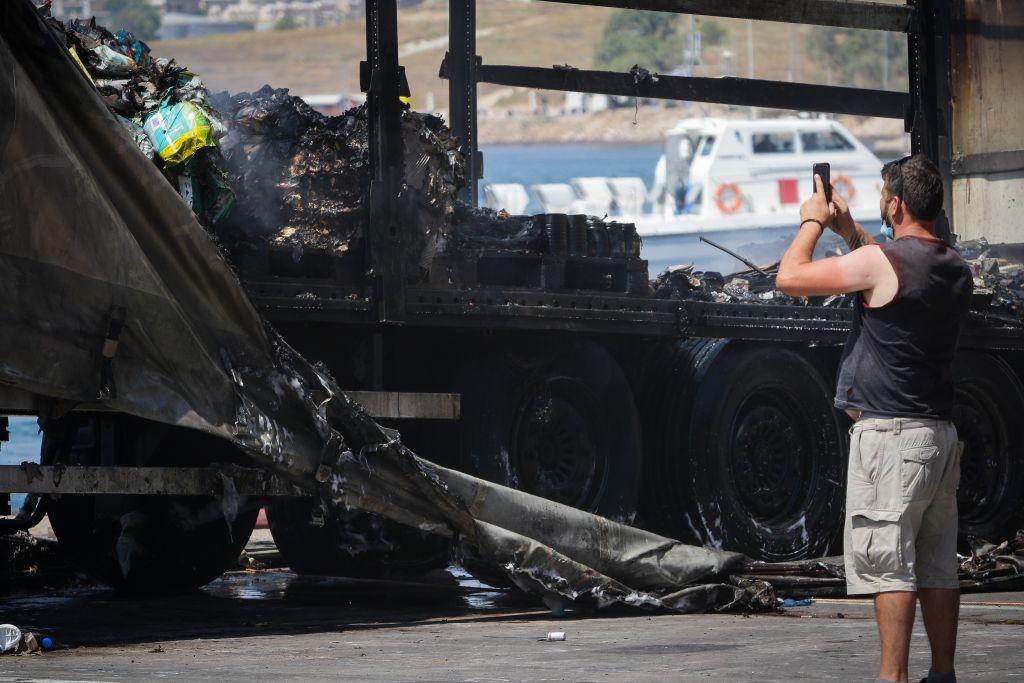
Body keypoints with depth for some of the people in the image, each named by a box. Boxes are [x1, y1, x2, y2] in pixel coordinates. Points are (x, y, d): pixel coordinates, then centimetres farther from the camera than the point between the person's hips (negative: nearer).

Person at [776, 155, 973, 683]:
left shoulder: (879, 262, -15)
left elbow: (789, 278, -9)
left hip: (889, 432, -8)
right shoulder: (957, 269, 9)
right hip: (941, 433, 8)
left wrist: (813, 222, 7)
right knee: (937, 565, 10)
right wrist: (848, 230, 29)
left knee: (888, 563, -7)